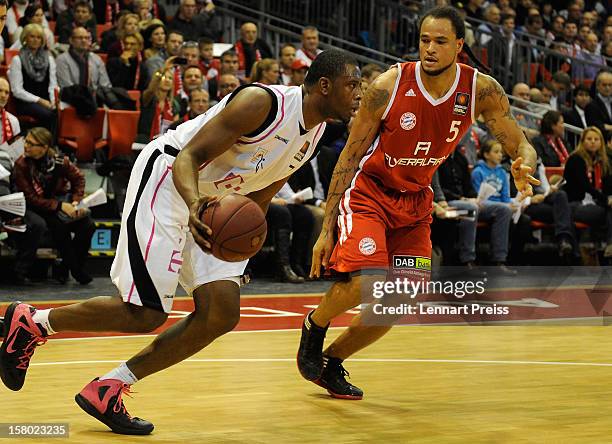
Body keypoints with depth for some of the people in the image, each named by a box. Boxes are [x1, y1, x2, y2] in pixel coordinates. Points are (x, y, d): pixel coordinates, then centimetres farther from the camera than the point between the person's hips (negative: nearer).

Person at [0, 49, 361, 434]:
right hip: (165, 182, -9)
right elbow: (188, 157, -24)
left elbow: (257, 200, 18)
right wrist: (194, 204, -43)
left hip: (213, 205, 9)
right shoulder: (262, 103, -21)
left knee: (223, 314, -4)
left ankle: (108, 389, 3)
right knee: (146, 314, -13)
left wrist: (237, 255, 15)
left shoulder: (314, 135, 6)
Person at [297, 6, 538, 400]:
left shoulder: (482, 91, -14)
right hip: (368, 191, -4)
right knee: (367, 283, -26)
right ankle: (314, 326, 7)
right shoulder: (389, 86, -22)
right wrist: (326, 229, -14)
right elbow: (350, 156, -13)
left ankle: (331, 362, 23)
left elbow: (522, 146, -6)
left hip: (415, 200, 4)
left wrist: (523, 166, -34)